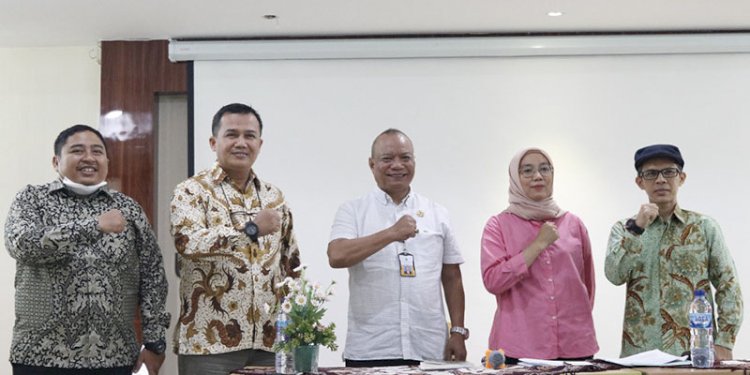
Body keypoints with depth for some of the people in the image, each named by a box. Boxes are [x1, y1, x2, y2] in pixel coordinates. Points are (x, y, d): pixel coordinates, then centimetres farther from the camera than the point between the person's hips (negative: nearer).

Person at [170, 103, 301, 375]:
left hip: (269, 341, 5)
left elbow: (291, 266, 17)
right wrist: (251, 229, -26)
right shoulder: (192, 191, -2)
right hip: (209, 341, -4)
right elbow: (188, 242, -21)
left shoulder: (274, 197, 13)